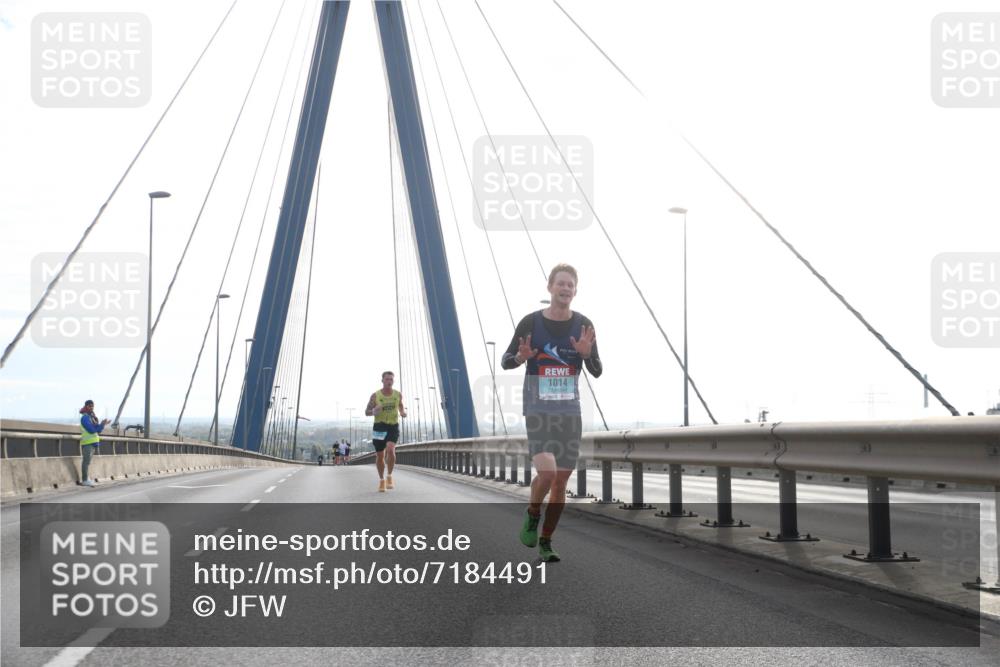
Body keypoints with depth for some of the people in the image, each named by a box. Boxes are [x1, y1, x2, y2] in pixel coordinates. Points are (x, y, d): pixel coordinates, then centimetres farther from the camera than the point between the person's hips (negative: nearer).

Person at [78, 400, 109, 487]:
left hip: (92, 442, 9)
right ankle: (84, 480, -11)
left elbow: (98, 430, 15)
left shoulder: (92, 417, 17)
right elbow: (91, 430, -19)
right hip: (87, 442, -9)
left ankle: (86, 479, 15)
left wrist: (103, 424, -1)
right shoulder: (85, 417, -10)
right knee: (86, 461, -10)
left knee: (88, 461, 11)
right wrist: (102, 424, -14)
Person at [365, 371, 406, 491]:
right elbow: (367, 412, 3)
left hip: (393, 427, 0)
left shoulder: (398, 394, 2)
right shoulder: (375, 395, -3)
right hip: (379, 427, 0)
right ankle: (381, 481, 26)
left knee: (390, 450, -25)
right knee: (380, 456, 5)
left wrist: (403, 413, -3)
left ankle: (389, 477, -7)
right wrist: (374, 411, -20)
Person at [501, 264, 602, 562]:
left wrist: (587, 354, -16)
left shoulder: (583, 326, 2)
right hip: (538, 412, -3)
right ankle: (532, 515, 9)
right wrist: (521, 357, -18)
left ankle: (545, 542, 20)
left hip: (570, 412, 4)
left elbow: (597, 372, 5)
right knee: (547, 472, -22)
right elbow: (505, 361, 5)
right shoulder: (531, 323, -5)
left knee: (561, 481, 6)